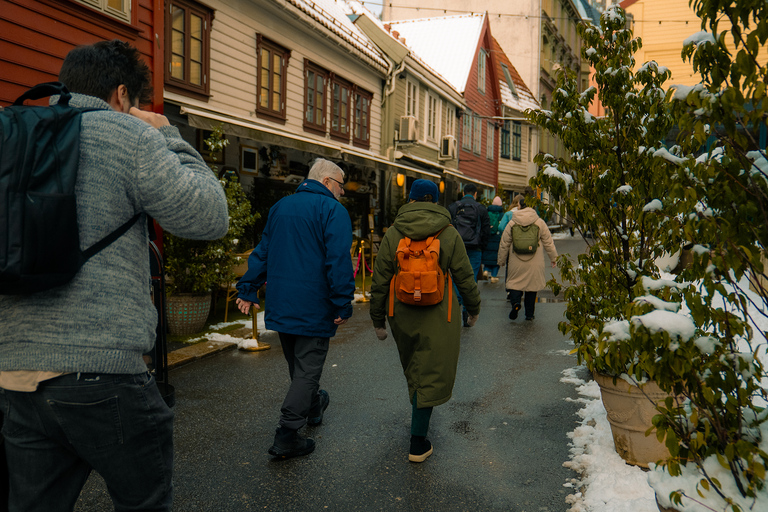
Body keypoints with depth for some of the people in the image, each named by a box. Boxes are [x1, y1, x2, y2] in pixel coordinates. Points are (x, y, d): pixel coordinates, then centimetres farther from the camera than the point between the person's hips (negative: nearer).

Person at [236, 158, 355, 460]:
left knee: (297, 365, 23)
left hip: (281, 304, 8)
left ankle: (312, 407, 44)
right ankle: (286, 437, -1)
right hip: (314, 307, -7)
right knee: (308, 369, 0)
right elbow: (338, 261, -19)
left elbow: (262, 252, 16)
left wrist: (248, 289, 19)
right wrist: (342, 304, -17)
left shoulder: (280, 207, 13)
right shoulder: (333, 210, -10)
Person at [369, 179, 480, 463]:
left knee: (412, 368, 25)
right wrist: (474, 308, 14)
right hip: (438, 316, -2)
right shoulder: (449, 234, -7)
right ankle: (418, 444, 6)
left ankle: (418, 415, 46)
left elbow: (380, 281, -3)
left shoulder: (393, 234, -3)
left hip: (402, 314, 3)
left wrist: (378, 320, 7)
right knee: (431, 375, 5)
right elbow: (464, 278, -2)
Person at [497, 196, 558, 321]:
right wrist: (554, 258, 14)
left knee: (515, 282, 11)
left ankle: (515, 302, -17)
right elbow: (548, 242, 4)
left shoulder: (511, 224, -2)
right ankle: (529, 314, 17)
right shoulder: (540, 223, -1)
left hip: (516, 262, -1)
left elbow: (504, 244, 2)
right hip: (534, 263, 1)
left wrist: (501, 261, 13)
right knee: (532, 285, 12)